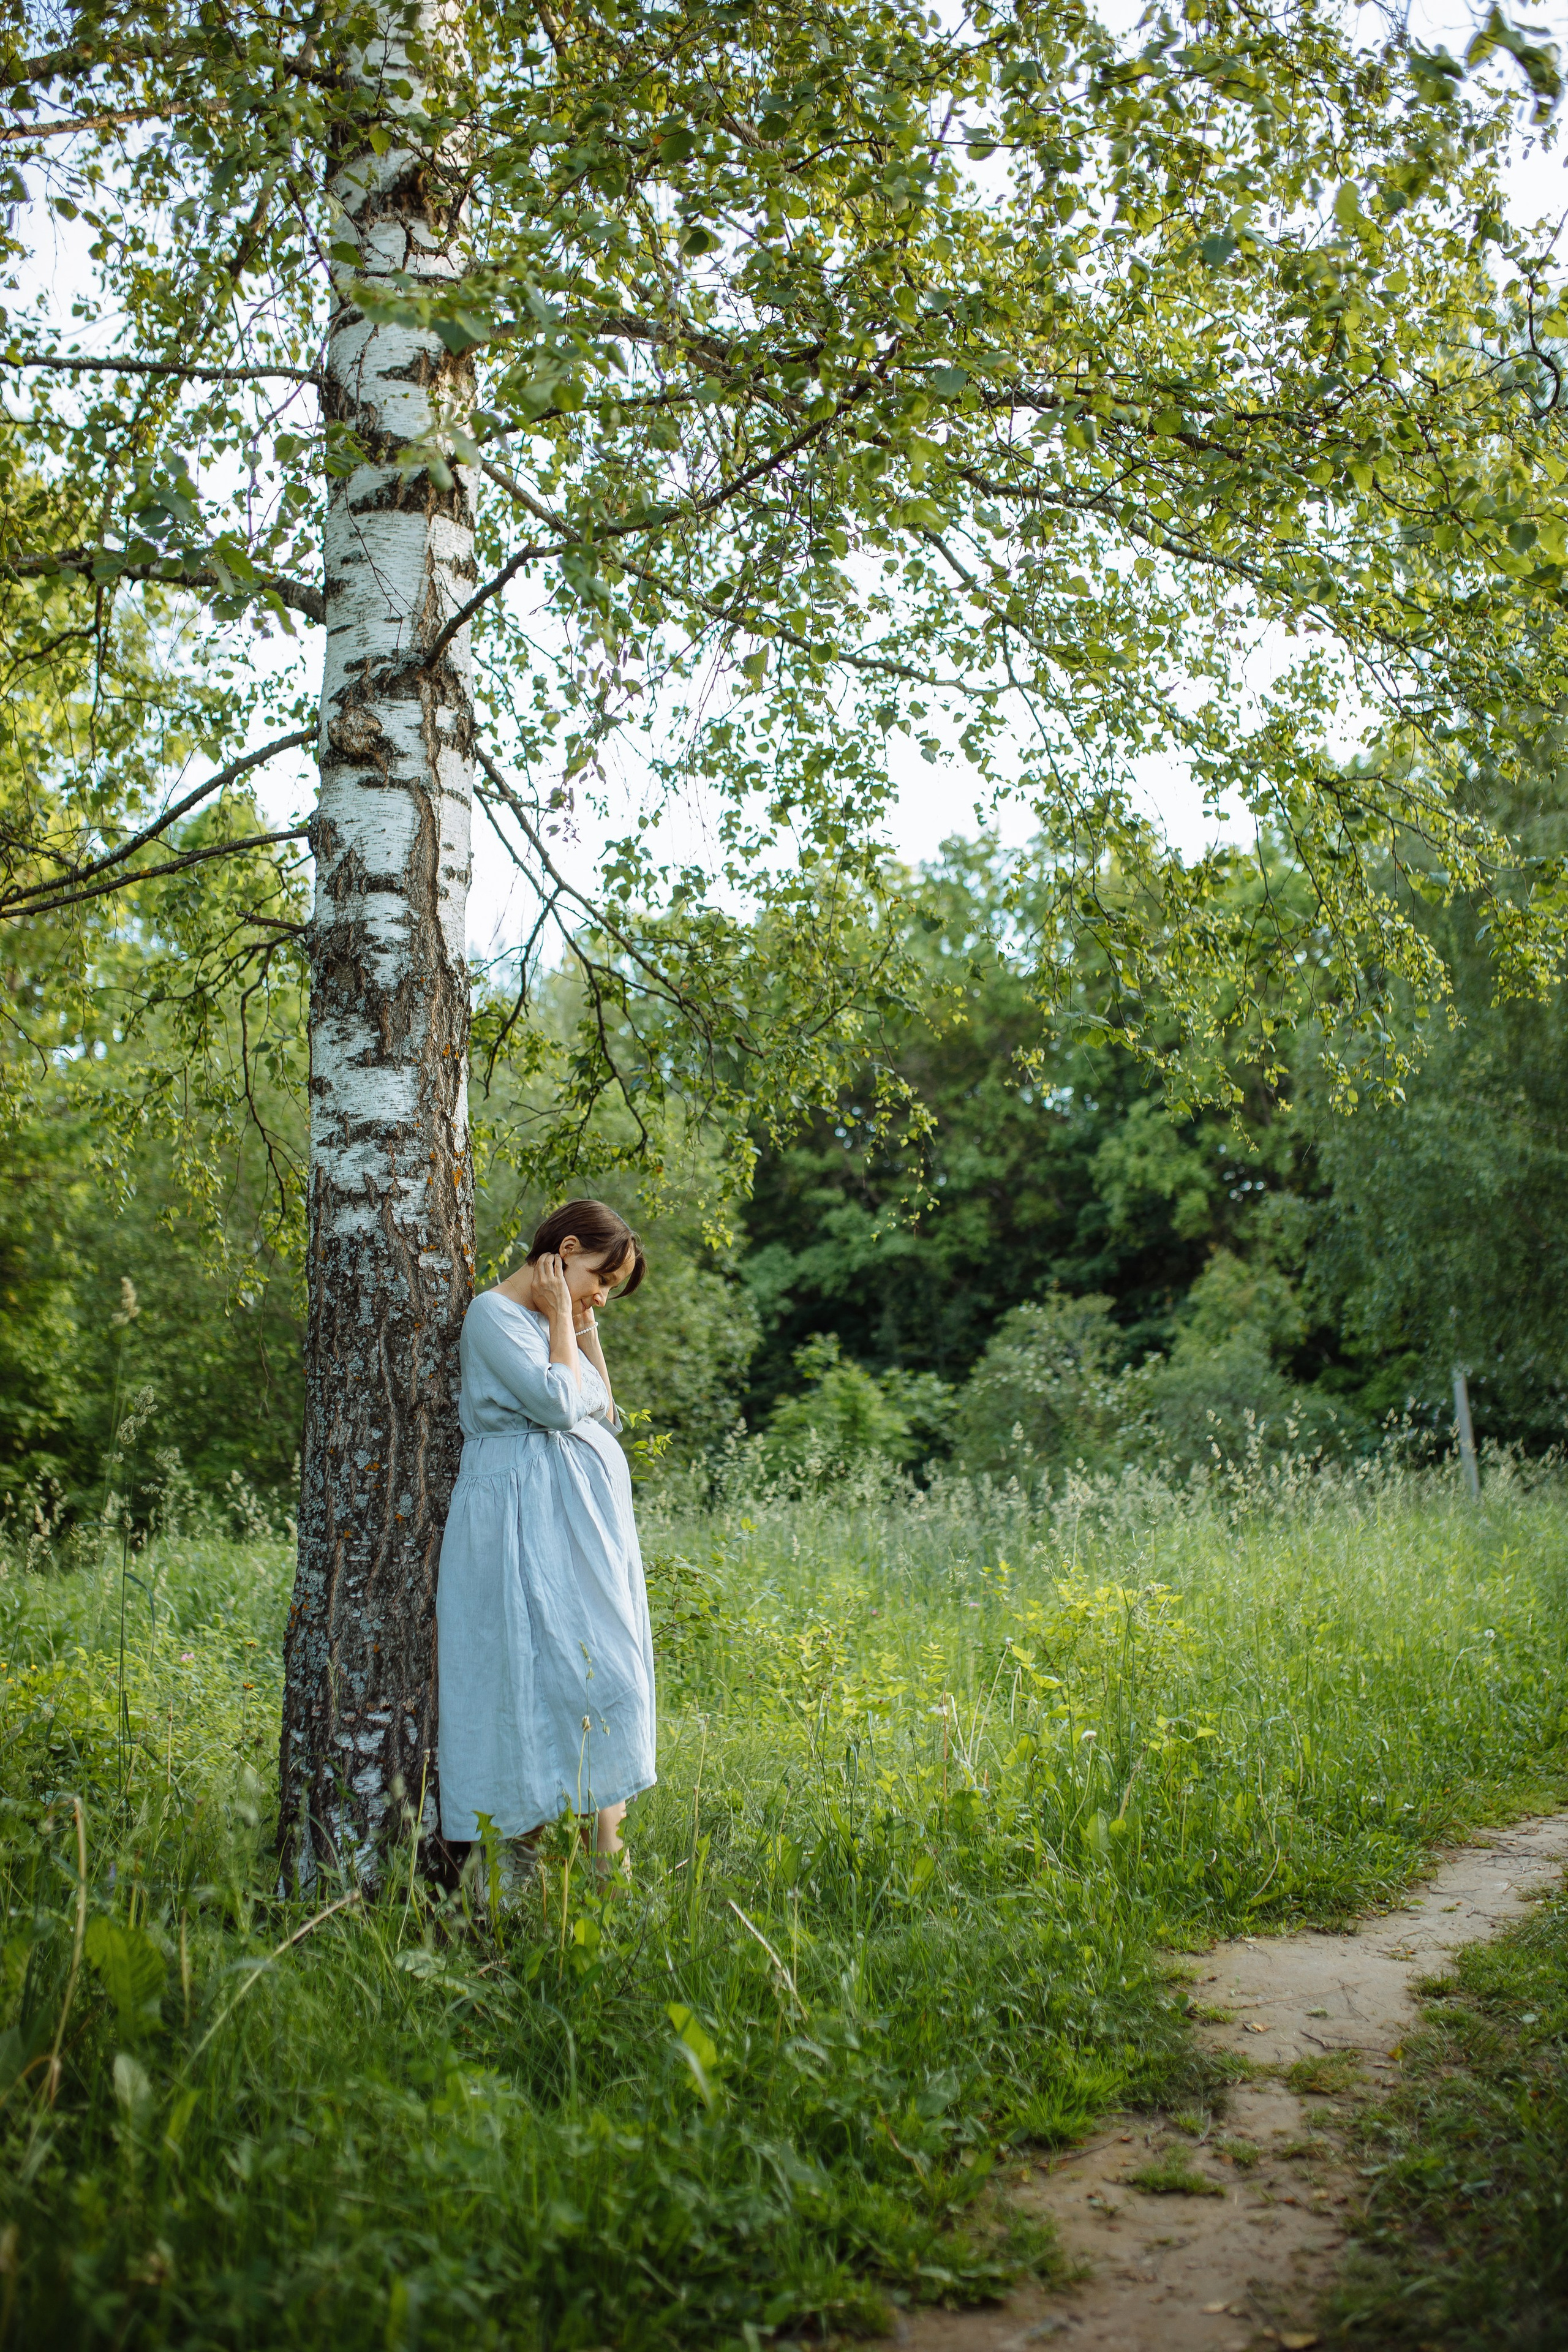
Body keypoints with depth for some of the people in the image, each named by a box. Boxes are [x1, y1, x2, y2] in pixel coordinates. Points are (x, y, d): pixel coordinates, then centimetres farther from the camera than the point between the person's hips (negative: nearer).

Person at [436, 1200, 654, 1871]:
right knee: (544, 1660, -11)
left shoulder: (553, 1319, 19)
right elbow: (556, 1404, -17)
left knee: (604, 1661, 3)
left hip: (586, 1514, 9)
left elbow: (602, 1413, 19)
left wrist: (586, 1329, 12)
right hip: (528, 1516, -9)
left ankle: (606, 1839, 4)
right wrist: (562, 1323, -6)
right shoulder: (494, 1313, -8)